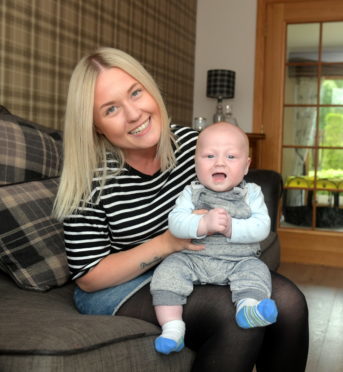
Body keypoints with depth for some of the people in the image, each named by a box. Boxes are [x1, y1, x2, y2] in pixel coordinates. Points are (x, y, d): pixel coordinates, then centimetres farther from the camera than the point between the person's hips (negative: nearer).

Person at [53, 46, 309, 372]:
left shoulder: (190, 142, -7)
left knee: (287, 302, -18)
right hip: (117, 287, -5)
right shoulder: (90, 180, -20)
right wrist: (167, 242, -25)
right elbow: (88, 277, -15)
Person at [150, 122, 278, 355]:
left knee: (257, 270, -25)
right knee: (169, 269, -20)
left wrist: (231, 228, -26)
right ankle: (173, 328, -21)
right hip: (193, 259, 0)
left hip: (240, 261, 0)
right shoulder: (192, 192, 0)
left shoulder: (252, 193, 1)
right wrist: (204, 224, -32)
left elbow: (262, 227, -11)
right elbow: (175, 223, -15)